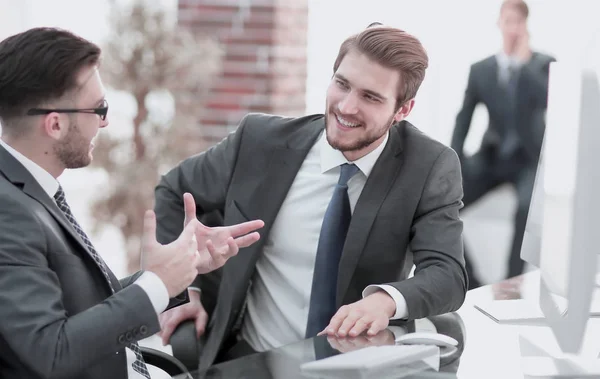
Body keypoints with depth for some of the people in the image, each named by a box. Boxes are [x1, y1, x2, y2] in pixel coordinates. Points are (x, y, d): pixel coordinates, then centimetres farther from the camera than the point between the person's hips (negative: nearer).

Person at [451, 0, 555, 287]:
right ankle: (470, 283, -6)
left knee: (526, 208, -36)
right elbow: (464, 117, 7)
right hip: (491, 157, 3)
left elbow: (548, 101, -19)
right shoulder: (480, 69, 7)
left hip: (529, 159, -3)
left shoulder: (544, 64, 0)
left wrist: (524, 62, -16)